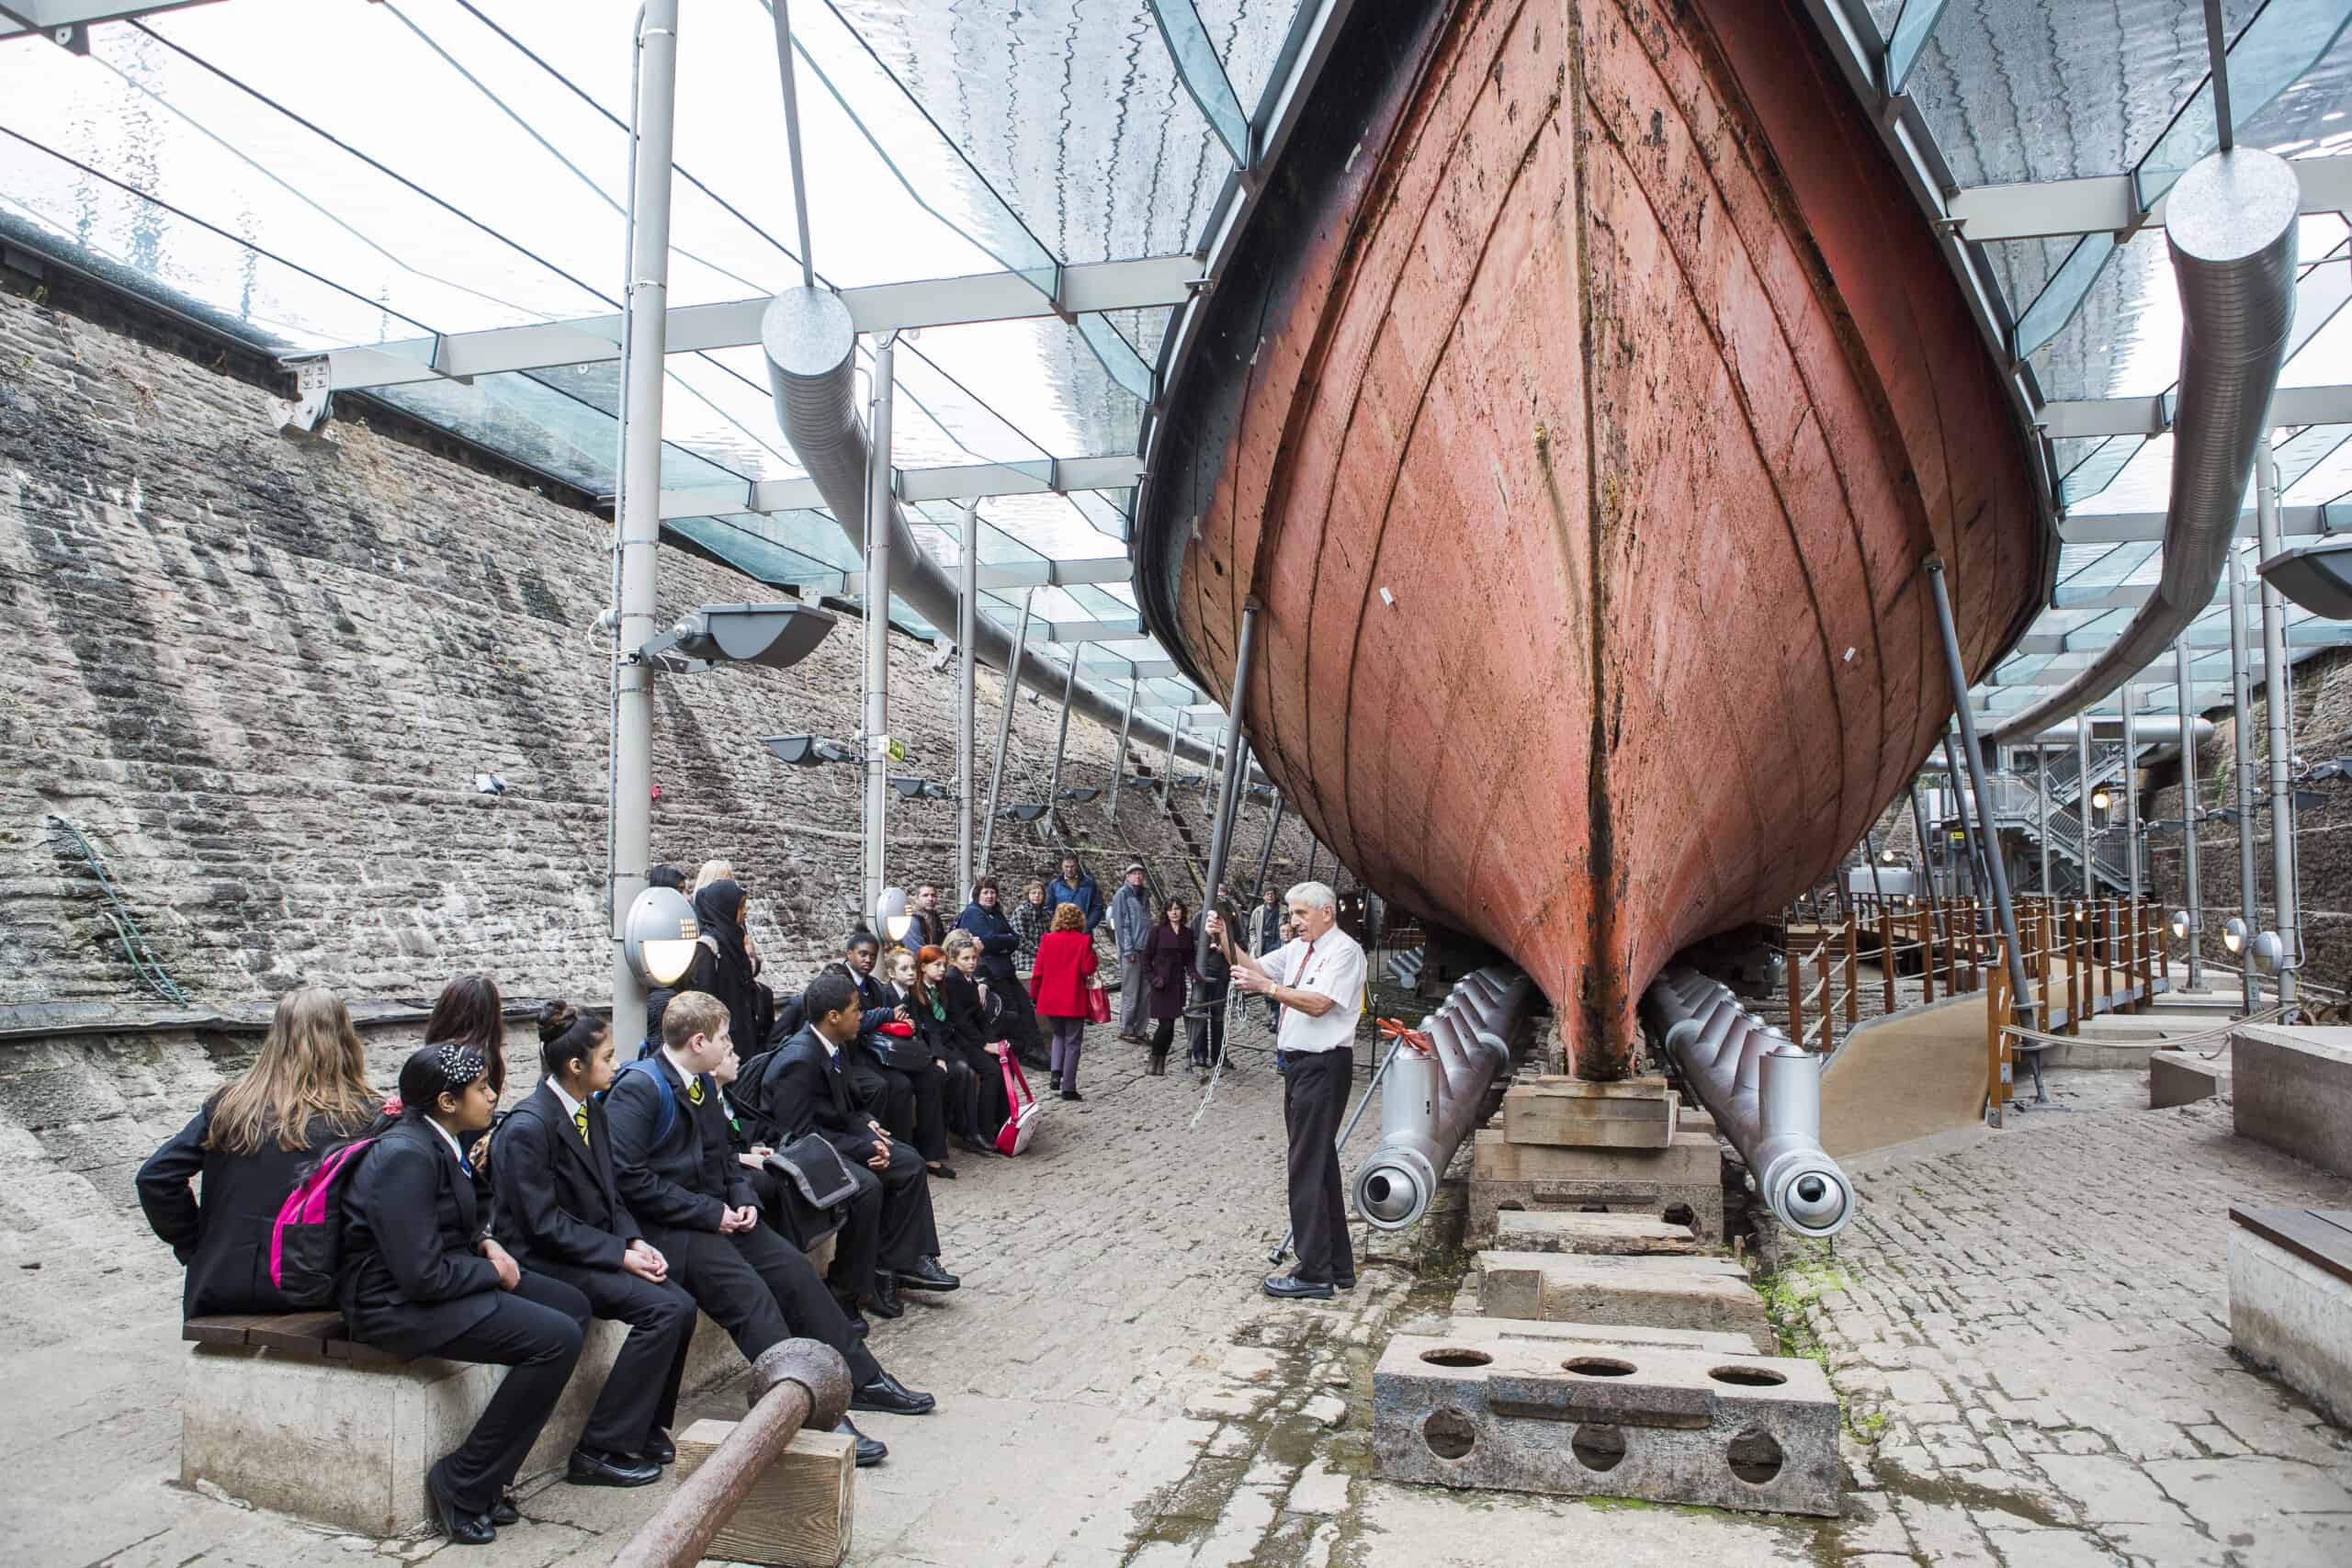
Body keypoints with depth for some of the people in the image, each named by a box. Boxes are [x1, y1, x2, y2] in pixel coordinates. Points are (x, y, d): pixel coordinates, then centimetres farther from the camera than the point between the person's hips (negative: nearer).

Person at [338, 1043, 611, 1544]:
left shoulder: (438, 1137, 6)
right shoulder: (406, 1155, -24)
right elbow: (422, 1274, -27)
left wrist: (483, 1241, 6)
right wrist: (492, 1271, -12)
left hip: (428, 1281, 10)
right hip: (395, 1305, -10)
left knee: (572, 1306, 7)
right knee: (557, 1338, -21)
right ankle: (460, 1487, -11)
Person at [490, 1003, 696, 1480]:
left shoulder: (591, 1108, 8)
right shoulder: (527, 1127, -19)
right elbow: (544, 1224, -19)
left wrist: (635, 1240, -2)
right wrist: (621, 1254, -19)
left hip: (593, 1248, 8)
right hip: (543, 1262, -8)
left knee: (680, 1306, -12)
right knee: (664, 1309, -22)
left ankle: (647, 1426, 6)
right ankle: (598, 1450, -12)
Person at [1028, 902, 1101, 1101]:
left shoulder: (1048, 939, -1)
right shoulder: (1084, 941, -9)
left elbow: (1039, 970, 1)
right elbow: (1088, 969, -12)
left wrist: (1035, 993, 12)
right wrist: (1092, 955, 6)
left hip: (1050, 1000, 3)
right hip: (1074, 1001, -3)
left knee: (1059, 1034, 24)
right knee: (1073, 1041, 6)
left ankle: (1056, 1072, 3)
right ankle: (1068, 1088, 4)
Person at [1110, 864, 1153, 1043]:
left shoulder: (1145, 894, 16)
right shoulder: (1122, 894, -5)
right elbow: (1120, 924, -9)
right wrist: (1128, 950, -14)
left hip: (1146, 950, 7)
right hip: (1130, 952, -7)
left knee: (1145, 993, 8)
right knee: (1130, 993, -3)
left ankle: (1139, 1030, 15)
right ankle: (1125, 1030, 6)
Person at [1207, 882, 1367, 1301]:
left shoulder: (1344, 951, -11)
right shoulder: (1298, 949, 16)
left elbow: (1319, 1003, -21)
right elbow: (1254, 969, 14)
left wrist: (1267, 986, -25)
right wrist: (1225, 940, 1)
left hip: (1324, 1066, -9)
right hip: (1299, 1063, 9)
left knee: (1308, 1168, -7)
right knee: (1320, 1164, 14)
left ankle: (1315, 1275, -1)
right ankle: (1337, 1267, 24)